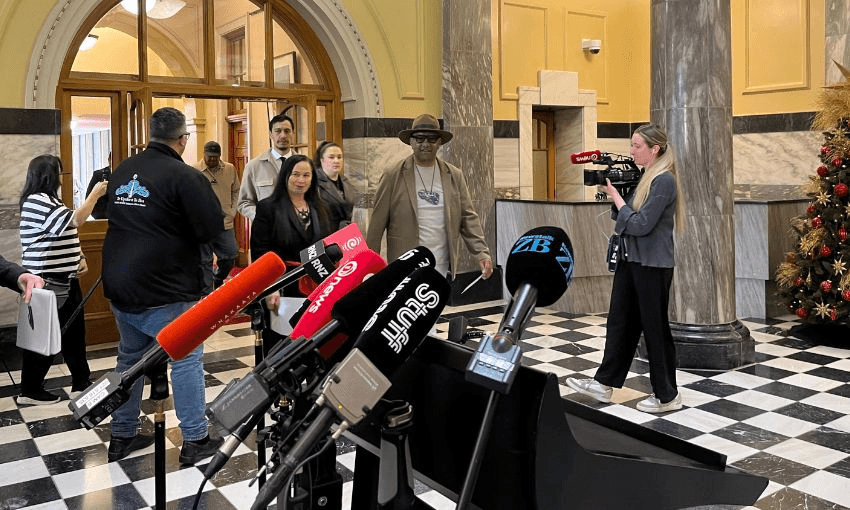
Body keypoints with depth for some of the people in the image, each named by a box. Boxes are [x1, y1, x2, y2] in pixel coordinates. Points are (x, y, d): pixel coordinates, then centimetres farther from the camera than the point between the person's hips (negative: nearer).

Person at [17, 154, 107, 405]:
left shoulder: (49, 200, 17)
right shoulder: (36, 202, -16)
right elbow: (73, 221, -27)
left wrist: (80, 258, 8)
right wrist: (94, 195, -19)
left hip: (64, 279, 10)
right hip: (46, 281, -10)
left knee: (74, 332, 12)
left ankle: (81, 384, 20)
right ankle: (30, 390, 13)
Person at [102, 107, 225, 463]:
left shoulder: (122, 172, 9)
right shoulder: (185, 176, -15)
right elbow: (212, 230, -16)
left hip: (119, 284, 8)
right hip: (164, 291, -7)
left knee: (130, 358, 19)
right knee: (187, 360, 4)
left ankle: (122, 436, 28)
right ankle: (195, 440, 9)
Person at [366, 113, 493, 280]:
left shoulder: (454, 176, 10)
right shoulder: (393, 177, 0)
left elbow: (468, 218, 9)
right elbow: (377, 223, 1)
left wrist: (482, 253, -2)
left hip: (443, 271, 3)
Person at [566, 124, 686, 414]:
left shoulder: (664, 181, -17)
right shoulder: (645, 177, 11)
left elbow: (641, 225, -21)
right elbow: (626, 215, 12)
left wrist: (617, 197, -13)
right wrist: (613, 191, -1)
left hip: (653, 265, -9)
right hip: (631, 260, 9)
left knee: (655, 327, 1)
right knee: (620, 321, 13)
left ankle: (667, 396, 15)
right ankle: (604, 384, 22)